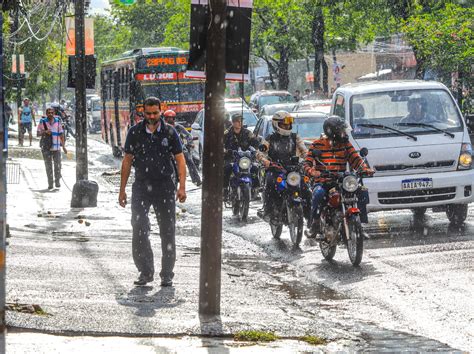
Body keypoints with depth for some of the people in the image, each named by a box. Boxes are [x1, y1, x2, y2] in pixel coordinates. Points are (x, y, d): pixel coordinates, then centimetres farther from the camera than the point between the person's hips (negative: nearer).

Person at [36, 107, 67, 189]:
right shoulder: (42, 122, 1)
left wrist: (64, 146, 8)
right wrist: (45, 132, -18)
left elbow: (61, 134, 11)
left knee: (57, 165, -6)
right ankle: (50, 183, 8)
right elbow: (38, 133, 2)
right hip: (46, 148, -1)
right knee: (48, 166, 2)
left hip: (56, 147, 1)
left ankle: (57, 181, 8)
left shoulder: (57, 121, 7)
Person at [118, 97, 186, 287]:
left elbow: (180, 159, 3)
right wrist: (122, 190, 5)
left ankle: (167, 274, 10)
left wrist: (182, 187, -9)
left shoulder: (169, 132, 2)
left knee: (167, 231, 2)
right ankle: (145, 271, 1)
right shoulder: (135, 132, 4)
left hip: (164, 186, 0)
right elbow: (127, 161, 8)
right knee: (139, 230, -8)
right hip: (141, 186, 0)